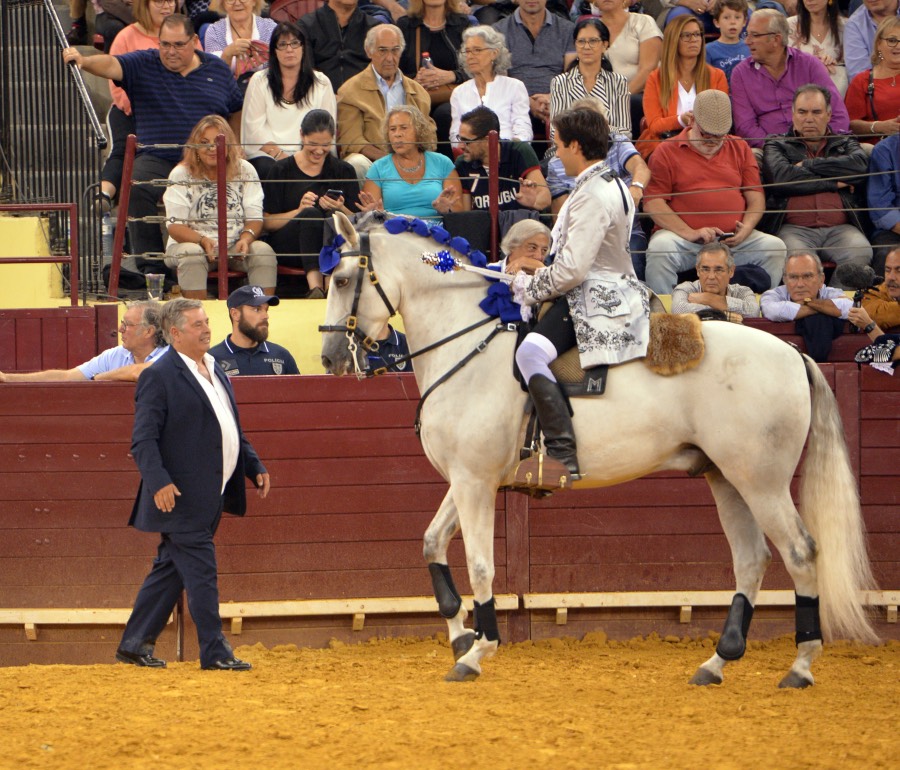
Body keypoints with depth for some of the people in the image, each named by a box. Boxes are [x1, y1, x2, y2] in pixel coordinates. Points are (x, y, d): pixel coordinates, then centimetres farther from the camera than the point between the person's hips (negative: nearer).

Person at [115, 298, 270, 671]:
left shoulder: (215, 371, 17)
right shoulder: (159, 377, -10)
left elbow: (232, 430, 26)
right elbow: (143, 439, -15)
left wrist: (255, 467, 17)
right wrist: (159, 482, -27)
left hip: (210, 496, 9)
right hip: (180, 496, -9)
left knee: (170, 569, 13)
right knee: (200, 572, -7)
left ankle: (135, 644, 20)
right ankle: (215, 652, -3)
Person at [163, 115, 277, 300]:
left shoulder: (245, 171, 3)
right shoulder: (181, 174, -3)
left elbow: (255, 218, 0)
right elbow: (174, 226, -9)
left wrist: (246, 238, -24)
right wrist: (203, 241, -27)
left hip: (235, 247, 2)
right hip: (191, 242, -2)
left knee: (264, 252, -26)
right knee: (191, 254, -36)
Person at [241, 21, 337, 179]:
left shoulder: (321, 83, 14)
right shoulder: (259, 81, 11)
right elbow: (254, 127, 3)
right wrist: (280, 155, -11)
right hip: (266, 155, 0)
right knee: (267, 168, -35)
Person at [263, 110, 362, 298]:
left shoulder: (344, 171, 14)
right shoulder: (282, 171, 10)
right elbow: (266, 223, 3)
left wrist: (340, 210, -11)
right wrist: (299, 211, -12)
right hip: (287, 250, -1)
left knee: (333, 218, -32)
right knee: (311, 214, -33)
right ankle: (315, 286, -53)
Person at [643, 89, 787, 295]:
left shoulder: (739, 149, 20)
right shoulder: (667, 152, 8)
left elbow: (756, 197, 16)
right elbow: (653, 202, -3)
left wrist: (746, 227, -7)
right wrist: (689, 233, -16)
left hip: (732, 239, 3)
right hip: (682, 237, -3)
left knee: (775, 247, -21)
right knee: (660, 247, -35)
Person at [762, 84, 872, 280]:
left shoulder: (845, 144, 24)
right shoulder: (777, 145, 19)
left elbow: (860, 166, -1)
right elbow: (782, 178, -4)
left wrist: (808, 164, 2)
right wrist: (834, 183, 1)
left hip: (840, 227, 2)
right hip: (795, 229, -2)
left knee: (860, 253, -31)